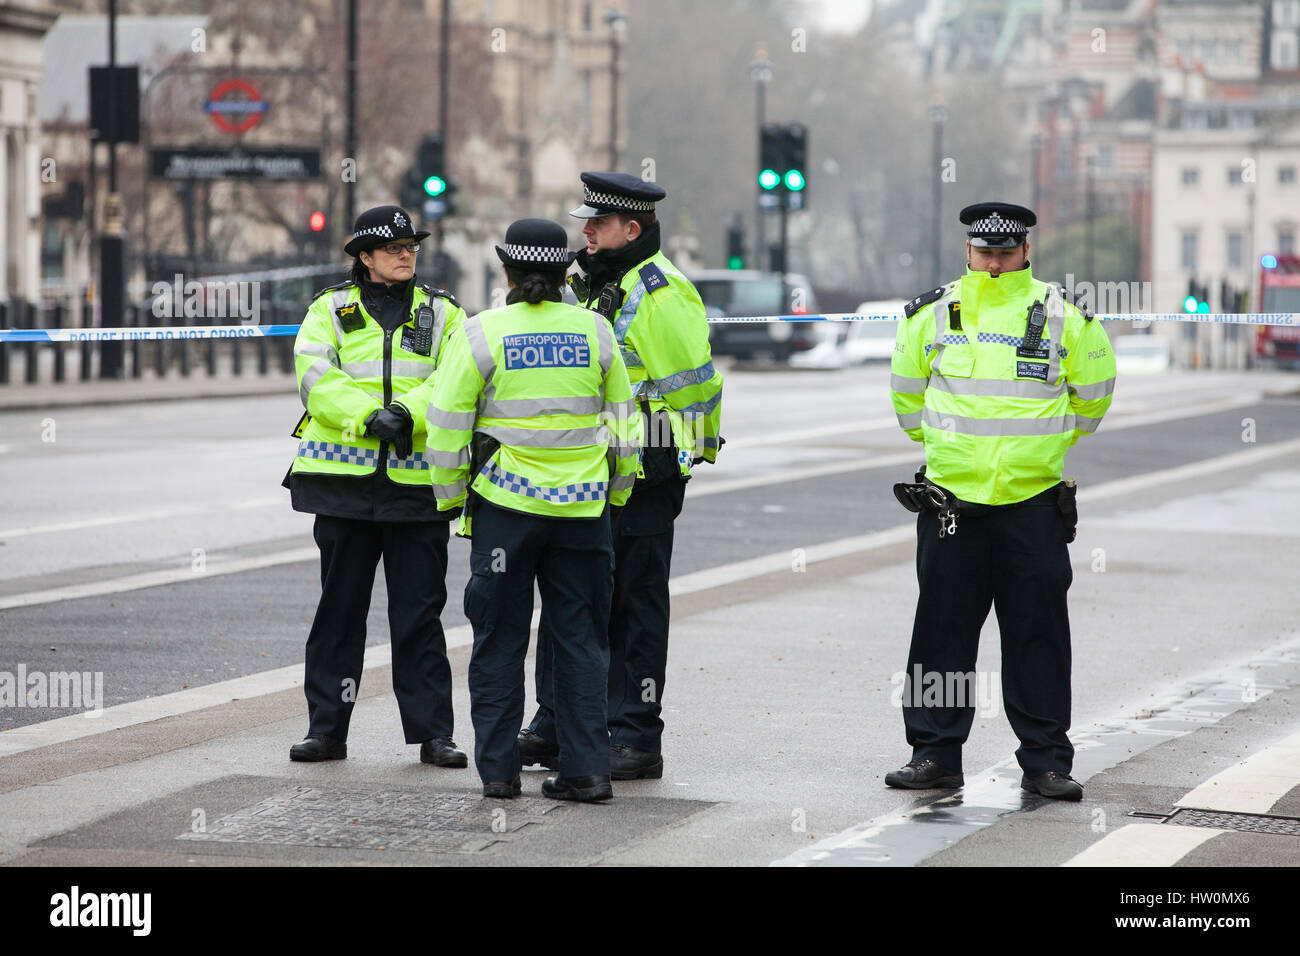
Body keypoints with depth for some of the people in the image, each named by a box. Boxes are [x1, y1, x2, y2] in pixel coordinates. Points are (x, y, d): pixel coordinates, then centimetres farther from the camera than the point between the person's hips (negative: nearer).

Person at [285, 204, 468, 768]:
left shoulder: (442, 314, 10)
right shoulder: (332, 309, 8)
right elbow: (316, 377, -6)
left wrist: (408, 412, -21)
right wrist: (369, 416, -20)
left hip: (418, 480, 0)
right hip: (344, 478, 0)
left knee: (419, 611, 2)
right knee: (340, 606, 7)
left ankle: (433, 732, 7)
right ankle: (326, 728, 13)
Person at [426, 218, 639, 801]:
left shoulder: (480, 334, -6)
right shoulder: (595, 331, 2)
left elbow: (448, 425, -5)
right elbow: (623, 420, 9)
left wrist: (450, 495, 8)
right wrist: (617, 491, 20)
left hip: (506, 506, -2)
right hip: (583, 507, 2)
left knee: (499, 641, 8)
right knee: (580, 639, 8)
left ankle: (498, 769, 9)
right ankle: (586, 769, 5)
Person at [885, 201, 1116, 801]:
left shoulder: (1064, 319, 1)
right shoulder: (931, 315, 4)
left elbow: (1093, 391, 16)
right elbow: (907, 389, 20)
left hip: (1033, 501, -1)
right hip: (950, 501, 1)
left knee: (1038, 635, 2)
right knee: (943, 629, 5)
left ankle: (1045, 759, 10)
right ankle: (935, 752, 13)